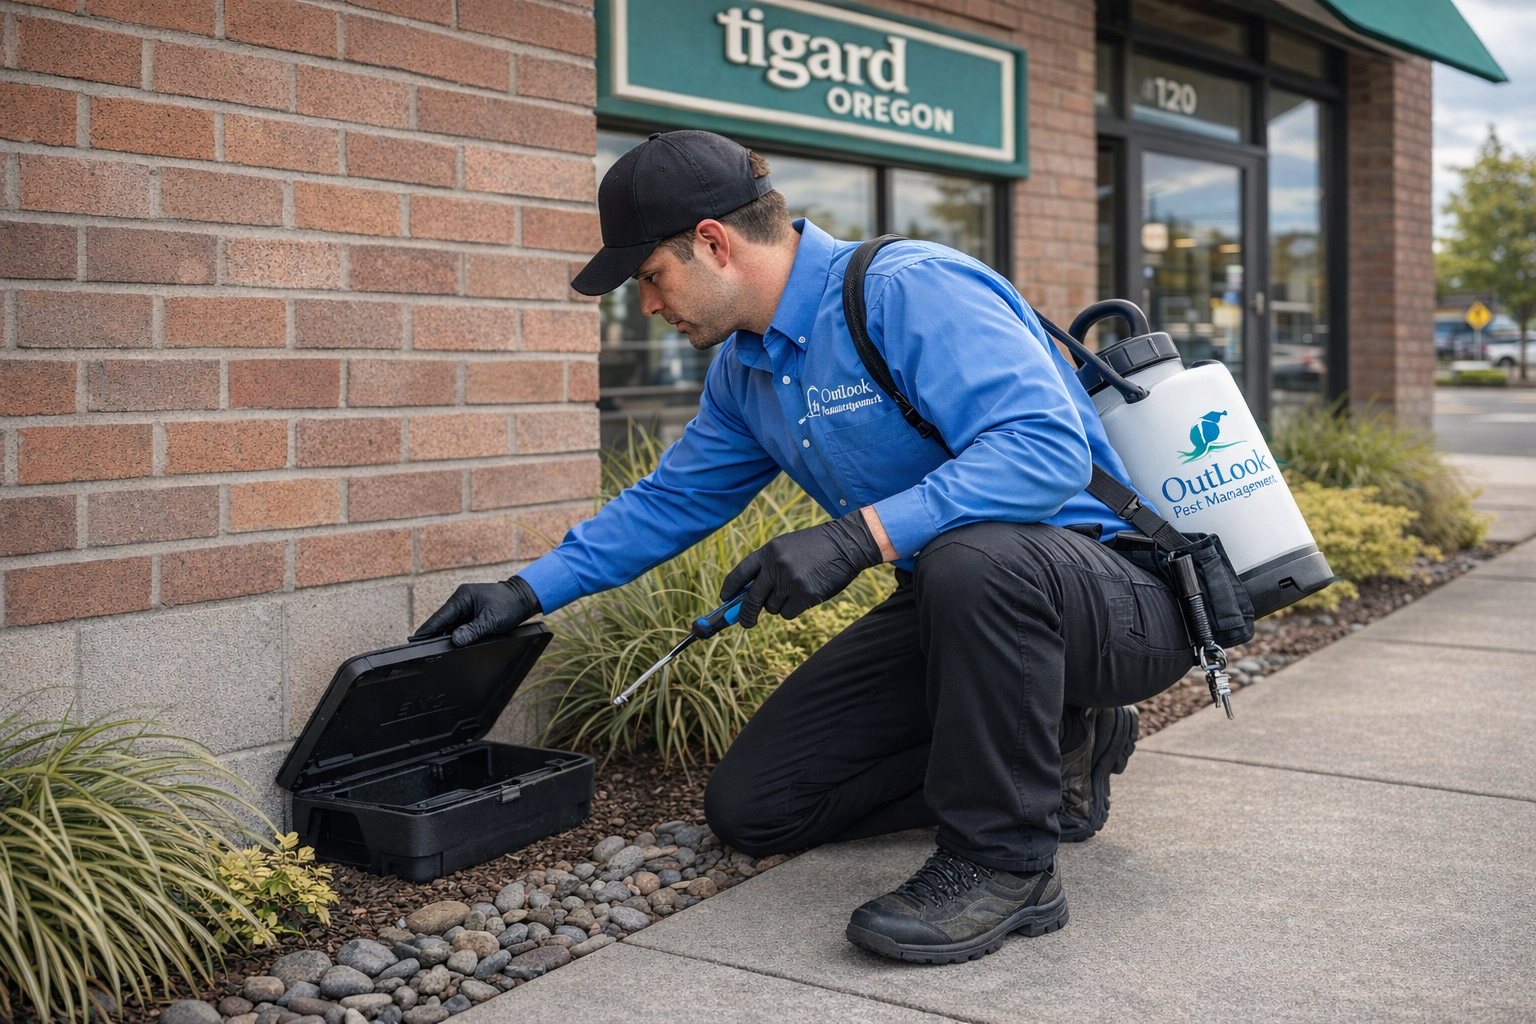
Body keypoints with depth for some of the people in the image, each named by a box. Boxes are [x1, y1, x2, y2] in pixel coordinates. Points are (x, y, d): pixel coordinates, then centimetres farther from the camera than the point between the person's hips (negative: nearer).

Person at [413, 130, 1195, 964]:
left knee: (971, 559, -44)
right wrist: (527, 592, 17)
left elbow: (1047, 447, -33)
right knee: (749, 807, 3)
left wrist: (857, 536, -39)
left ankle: (1005, 862, -20)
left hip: (1113, 596, -8)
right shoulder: (744, 367, 8)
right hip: (947, 604, 9)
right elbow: (673, 499, 20)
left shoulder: (912, 291, -21)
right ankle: (1044, 764, 12)